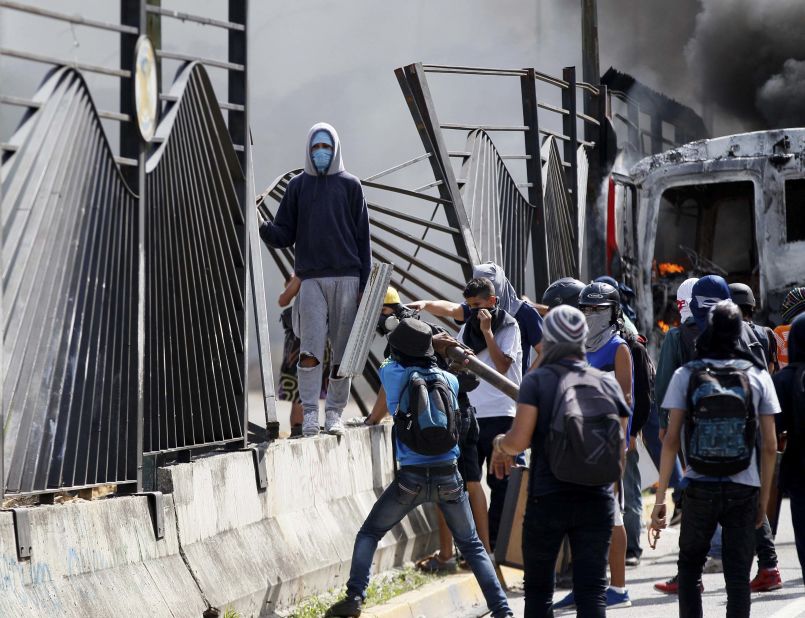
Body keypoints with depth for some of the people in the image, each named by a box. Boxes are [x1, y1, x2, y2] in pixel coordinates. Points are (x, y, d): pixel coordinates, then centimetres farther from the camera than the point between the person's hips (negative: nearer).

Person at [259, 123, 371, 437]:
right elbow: (285, 235, 9)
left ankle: (334, 413, 10)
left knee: (342, 350, 2)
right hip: (311, 278, 0)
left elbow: (362, 237, 7)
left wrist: (364, 284, 1)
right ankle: (310, 414, -11)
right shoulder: (298, 186, 11)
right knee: (310, 349, -11)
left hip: (346, 277, 0)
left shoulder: (350, 185, 9)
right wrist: (265, 228, -15)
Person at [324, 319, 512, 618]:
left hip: (411, 478, -2)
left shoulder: (394, 374, -3)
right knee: (472, 546, 14)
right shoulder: (449, 380, 3)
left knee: (369, 533, 14)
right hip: (448, 477, 2)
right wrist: (428, 350, 29)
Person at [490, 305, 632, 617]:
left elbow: (519, 439, -13)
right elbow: (620, 452, 8)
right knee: (592, 591, 3)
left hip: (547, 499, -3)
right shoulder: (609, 384, 6)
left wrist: (500, 443, 9)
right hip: (597, 500, 3)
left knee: (538, 590, 11)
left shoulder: (537, 380, -6)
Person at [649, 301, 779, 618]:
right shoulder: (758, 375, 1)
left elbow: (671, 440, -6)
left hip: (699, 488, 0)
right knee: (738, 574, 5)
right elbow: (770, 445, 0)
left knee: (689, 565, 17)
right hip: (743, 490, 0)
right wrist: (764, 497, 9)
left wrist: (660, 497, -3)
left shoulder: (686, 375, -2)